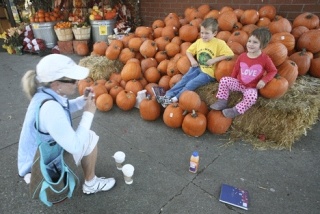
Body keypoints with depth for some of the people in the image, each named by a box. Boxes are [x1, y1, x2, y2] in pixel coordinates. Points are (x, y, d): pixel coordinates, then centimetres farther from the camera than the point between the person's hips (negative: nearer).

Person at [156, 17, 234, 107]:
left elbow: (230, 54, -16)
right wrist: (192, 60, -5)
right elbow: (188, 51, 15)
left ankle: (174, 99, -24)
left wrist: (215, 59, -22)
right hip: (197, 68, 5)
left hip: (208, 73, -5)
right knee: (185, 79, -18)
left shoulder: (219, 43, -10)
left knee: (191, 84, -23)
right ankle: (168, 95, -22)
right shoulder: (199, 41, 6)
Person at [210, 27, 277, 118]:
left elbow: (273, 71, -2)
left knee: (251, 96, -36)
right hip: (239, 83, 4)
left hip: (252, 88, -3)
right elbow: (236, 69, 7)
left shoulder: (265, 59, -12)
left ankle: (236, 110, -21)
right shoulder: (242, 56, -4)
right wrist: (232, 81, 8)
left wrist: (264, 80, -17)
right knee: (224, 80, -15)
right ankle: (222, 101, -8)